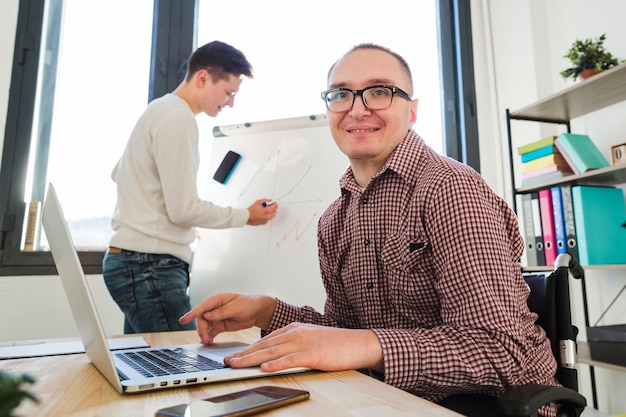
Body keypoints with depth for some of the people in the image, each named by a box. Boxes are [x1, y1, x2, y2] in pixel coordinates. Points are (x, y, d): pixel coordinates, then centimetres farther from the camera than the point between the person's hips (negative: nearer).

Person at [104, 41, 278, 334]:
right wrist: (246, 216, -5)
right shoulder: (178, 117, -14)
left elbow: (118, 173, 27)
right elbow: (184, 209, -18)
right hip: (151, 265, -10)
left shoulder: (160, 109, 17)